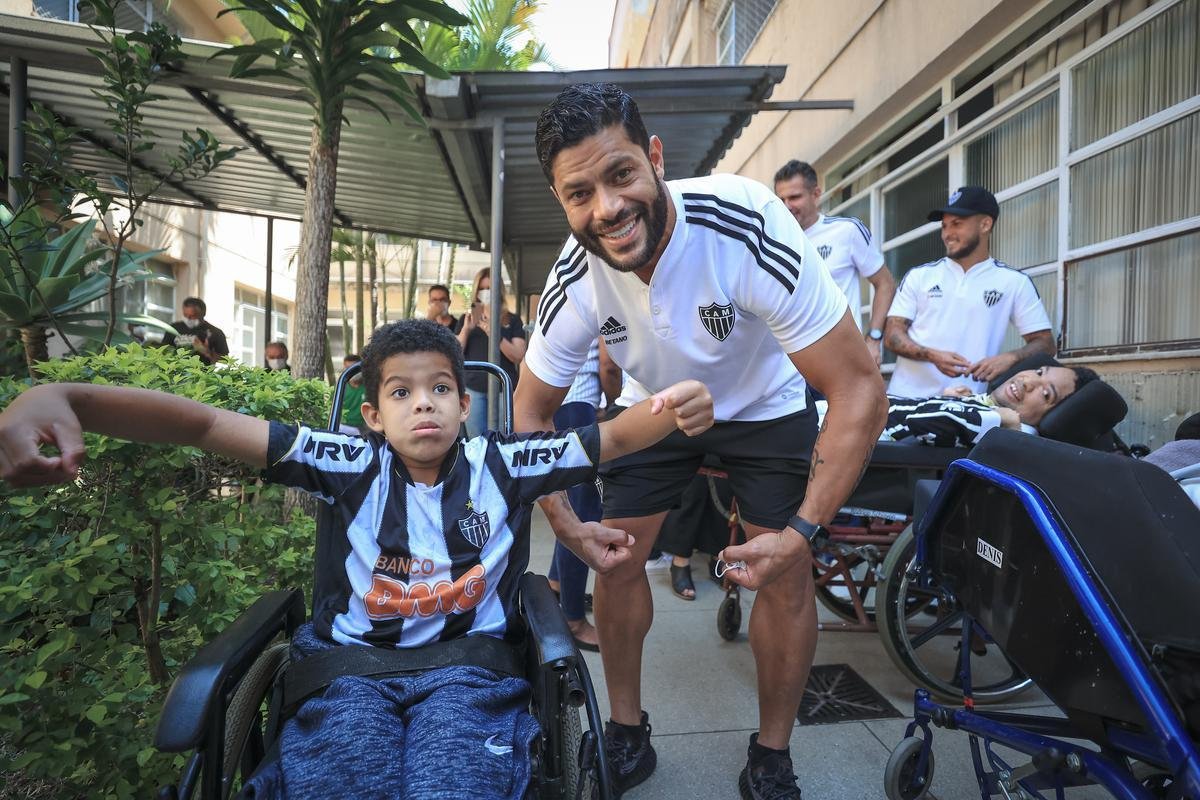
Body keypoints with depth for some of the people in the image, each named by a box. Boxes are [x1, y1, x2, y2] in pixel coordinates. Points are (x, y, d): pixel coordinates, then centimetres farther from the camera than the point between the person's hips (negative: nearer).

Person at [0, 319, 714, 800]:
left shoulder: (501, 467, 0)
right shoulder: (354, 468, -2)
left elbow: (611, 438, -3)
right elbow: (207, 425, -11)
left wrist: (671, 408, -25)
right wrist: (59, 398, -24)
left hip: (469, 665, 0)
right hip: (355, 661, 1)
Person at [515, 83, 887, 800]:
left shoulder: (746, 225, -36)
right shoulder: (575, 282, -25)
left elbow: (859, 389, -33)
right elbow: (531, 415, -8)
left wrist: (802, 531, -36)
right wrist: (567, 525, -16)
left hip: (764, 405, -2)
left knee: (785, 576, -8)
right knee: (617, 559, -2)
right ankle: (628, 733, 22)